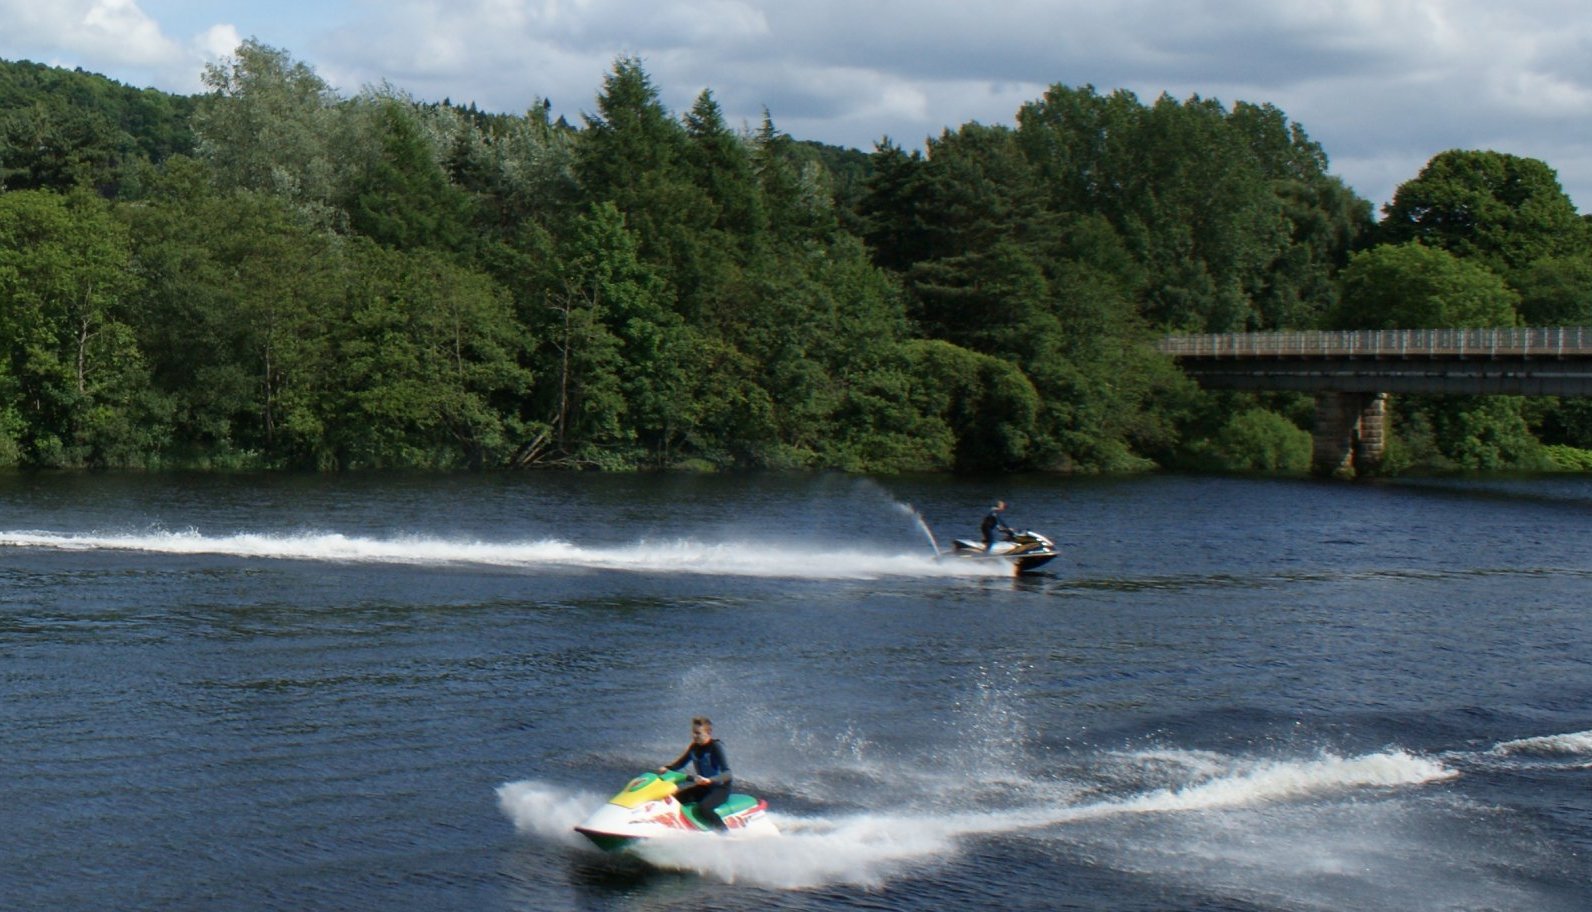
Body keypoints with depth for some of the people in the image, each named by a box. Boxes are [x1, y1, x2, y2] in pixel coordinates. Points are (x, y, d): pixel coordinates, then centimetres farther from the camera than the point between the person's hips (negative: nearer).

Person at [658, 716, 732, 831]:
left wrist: (709, 780, -47)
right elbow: (680, 762, 12)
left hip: (720, 788, -8)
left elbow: (727, 773, -29)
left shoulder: (716, 747, -19)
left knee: (703, 808, -35)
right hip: (703, 787, 8)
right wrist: (666, 768, -9)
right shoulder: (694, 747, 1)